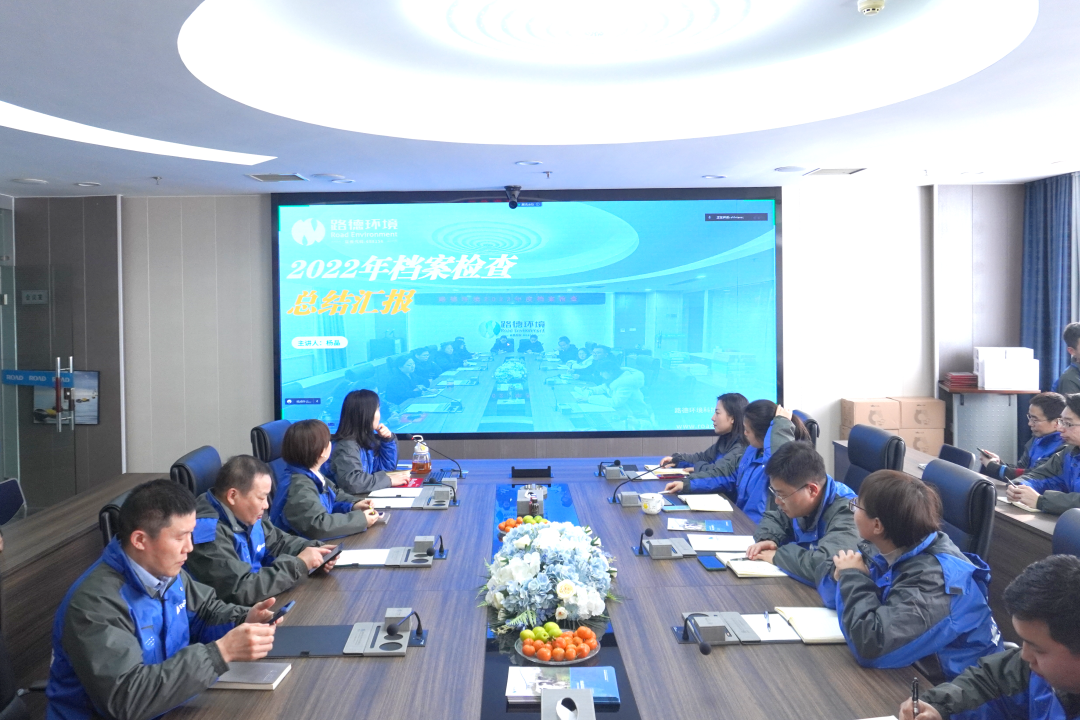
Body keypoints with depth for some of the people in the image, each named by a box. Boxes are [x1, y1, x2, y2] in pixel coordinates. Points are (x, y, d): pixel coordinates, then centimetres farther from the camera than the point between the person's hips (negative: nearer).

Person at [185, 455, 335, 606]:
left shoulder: (245, 515, 2)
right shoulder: (207, 531, -25)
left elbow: (278, 542, 17)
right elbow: (240, 590, -30)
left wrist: (313, 550, -3)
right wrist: (299, 564, -22)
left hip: (255, 604, 8)